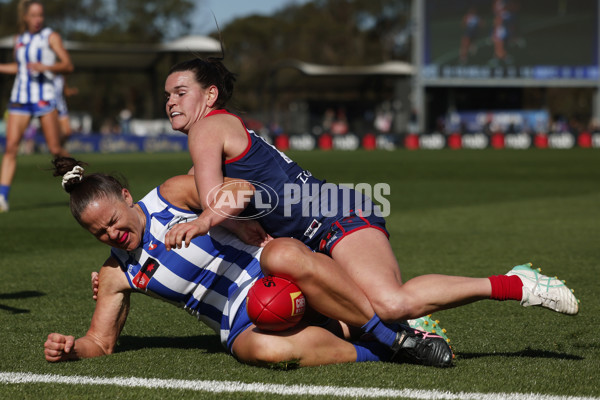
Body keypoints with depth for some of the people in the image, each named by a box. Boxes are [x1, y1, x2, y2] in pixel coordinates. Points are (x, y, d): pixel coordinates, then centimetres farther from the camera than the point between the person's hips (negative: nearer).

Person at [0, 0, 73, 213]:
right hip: (20, 98, 4)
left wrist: (45, 67, -23)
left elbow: (68, 66, -8)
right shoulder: (19, 40, 14)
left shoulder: (51, 37, -1)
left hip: (44, 97, -4)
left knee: (55, 149, -6)